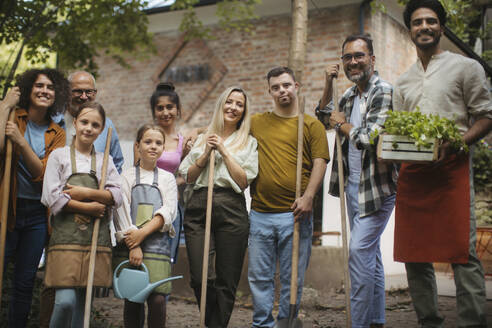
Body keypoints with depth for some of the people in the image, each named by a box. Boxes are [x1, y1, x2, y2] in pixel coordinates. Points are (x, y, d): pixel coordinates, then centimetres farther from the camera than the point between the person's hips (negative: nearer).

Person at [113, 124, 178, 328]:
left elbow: (168, 212, 1)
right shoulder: (127, 177, 9)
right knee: (132, 300, 2)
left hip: (157, 242, 0)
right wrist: (133, 246, -11)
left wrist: (142, 233, -13)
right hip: (130, 243, 0)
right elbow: (122, 212, 0)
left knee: (157, 299, -9)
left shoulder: (167, 178, 13)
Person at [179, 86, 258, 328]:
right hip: (198, 208, 2)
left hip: (231, 210, -2)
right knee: (200, 278, -5)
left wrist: (224, 151, -2)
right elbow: (188, 177, 13)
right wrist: (206, 154, 1)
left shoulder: (248, 143, 12)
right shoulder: (203, 139, 20)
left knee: (226, 281, -2)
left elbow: (244, 181, 0)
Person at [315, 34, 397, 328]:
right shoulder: (351, 95, 12)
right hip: (353, 183, 9)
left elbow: (368, 139, -23)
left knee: (360, 251, -12)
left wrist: (342, 123, -6)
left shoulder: (384, 92, -14)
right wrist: (328, 86, 13)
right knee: (370, 253, 14)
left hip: (376, 186, -9)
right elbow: (324, 118, 27)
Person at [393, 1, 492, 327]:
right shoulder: (403, 82, 21)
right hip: (411, 172, 5)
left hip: (451, 168, -5)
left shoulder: (465, 67, 7)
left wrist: (456, 144, -16)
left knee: (462, 253, -10)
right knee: (414, 254, 6)